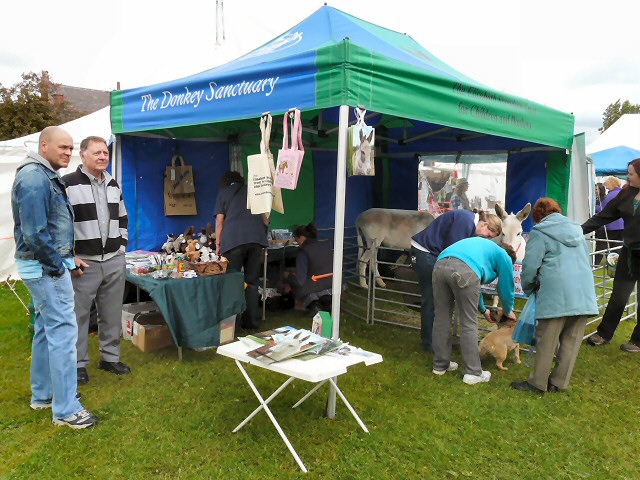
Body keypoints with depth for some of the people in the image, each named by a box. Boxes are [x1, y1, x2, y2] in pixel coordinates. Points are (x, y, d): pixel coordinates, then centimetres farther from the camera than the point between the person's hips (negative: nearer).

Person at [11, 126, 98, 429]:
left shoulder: (46, 177, 15)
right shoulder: (34, 177, -17)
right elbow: (34, 231, -23)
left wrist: (65, 257, 14)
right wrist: (55, 264, -15)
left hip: (46, 266, 11)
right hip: (45, 268, -11)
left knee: (46, 329, 17)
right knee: (63, 331, -9)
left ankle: (42, 395, 31)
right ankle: (66, 410, -2)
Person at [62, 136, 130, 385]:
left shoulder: (114, 185, 12)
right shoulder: (67, 184, -7)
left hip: (115, 262, 5)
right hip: (83, 263, -5)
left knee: (112, 314, 12)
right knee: (78, 315, 3)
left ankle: (110, 357, 26)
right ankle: (78, 364, 17)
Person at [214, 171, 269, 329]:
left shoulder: (223, 193, 18)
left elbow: (219, 221, 10)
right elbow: (265, 217, 24)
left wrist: (218, 244, 14)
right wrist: (263, 232, 39)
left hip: (233, 239, -2)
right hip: (256, 237, 3)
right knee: (252, 282, 8)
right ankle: (252, 321, 9)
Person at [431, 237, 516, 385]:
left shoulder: (484, 246, 44)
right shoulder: (504, 257, 26)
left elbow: (474, 286, 50)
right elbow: (506, 288, 30)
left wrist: (483, 309, 59)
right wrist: (508, 311, 50)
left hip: (440, 265, 6)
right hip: (465, 270, -6)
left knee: (441, 319, 15)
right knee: (469, 324, 6)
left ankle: (440, 365, 28)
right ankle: (473, 373, 14)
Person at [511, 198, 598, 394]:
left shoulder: (539, 233, 3)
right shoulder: (576, 230, 23)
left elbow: (530, 267, -3)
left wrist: (529, 289, 15)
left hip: (556, 295, -6)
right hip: (585, 295, 6)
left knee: (546, 341, 2)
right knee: (571, 341, 11)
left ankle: (537, 383, 11)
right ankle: (559, 382, 19)